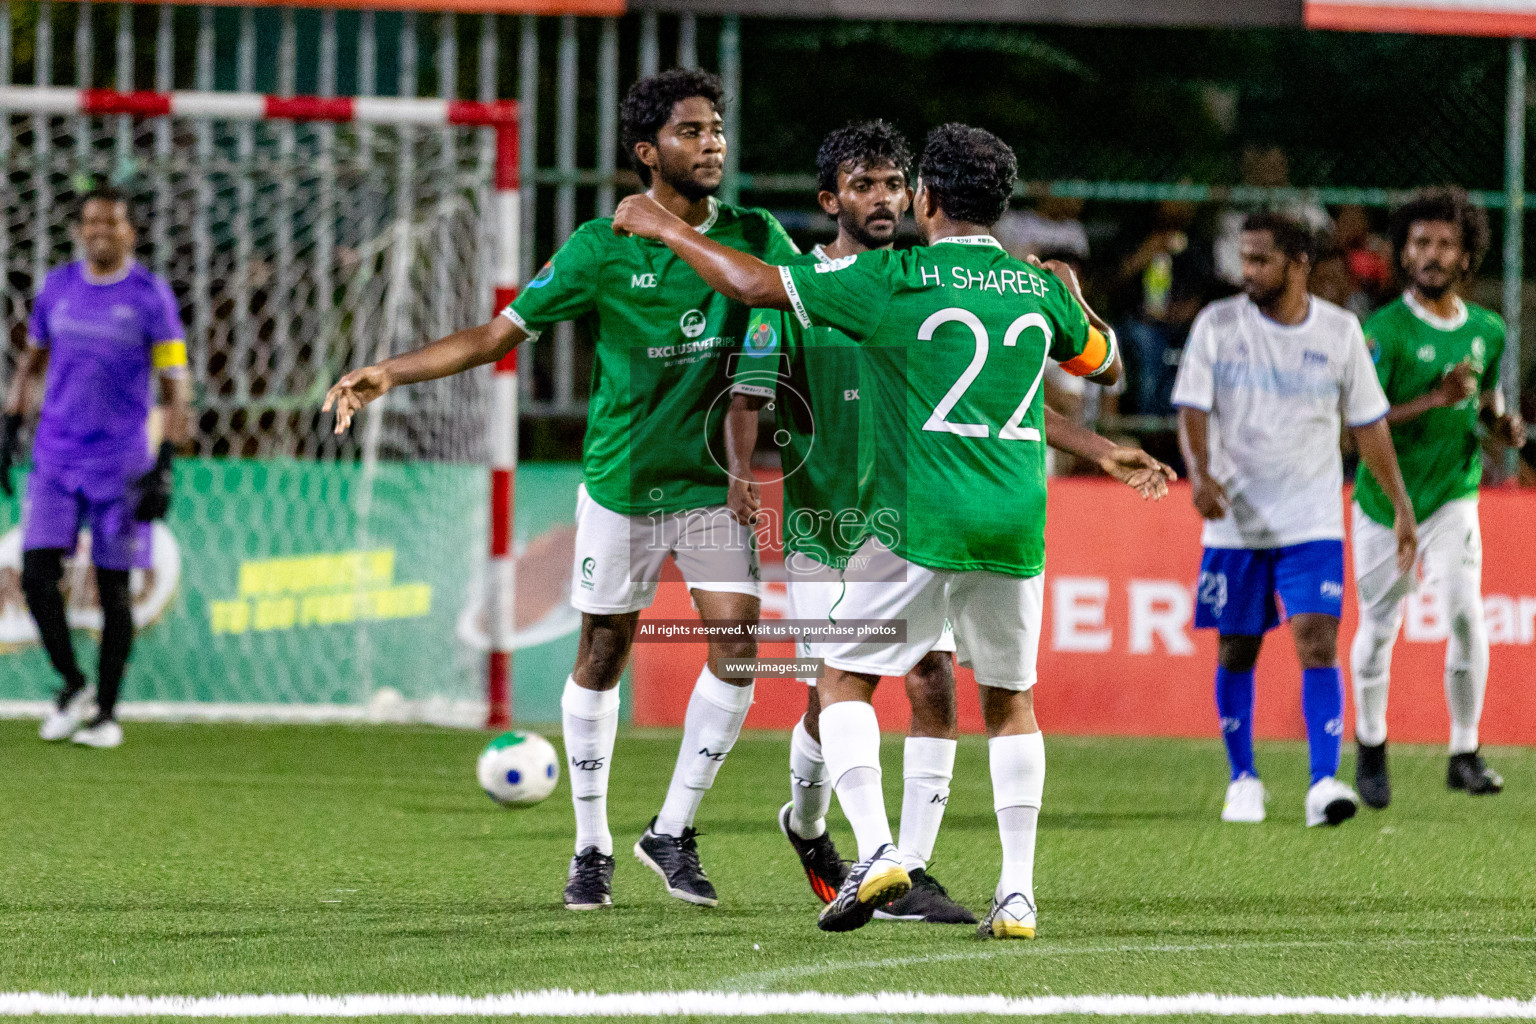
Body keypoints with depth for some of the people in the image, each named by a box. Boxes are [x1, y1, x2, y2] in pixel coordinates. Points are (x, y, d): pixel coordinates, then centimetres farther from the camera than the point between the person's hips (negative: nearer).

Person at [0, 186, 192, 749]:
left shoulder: (150, 296, -5)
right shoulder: (57, 287, 6)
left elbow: (175, 387, -5)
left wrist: (164, 470, -12)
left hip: (120, 461, -3)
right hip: (56, 456, 3)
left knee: (113, 587, 1)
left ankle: (106, 709, 10)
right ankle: (72, 685, 10)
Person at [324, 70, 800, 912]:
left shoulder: (755, 238, 1)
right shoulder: (602, 248, -7)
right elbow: (498, 335, -5)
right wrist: (391, 373, -14)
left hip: (716, 480, 2)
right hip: (622, 484, -2)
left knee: (737, 644, -10)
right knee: (602, 656, 4)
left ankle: (672, 833, 5)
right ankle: (591, 848, 17)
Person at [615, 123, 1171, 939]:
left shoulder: (894, 280, -5)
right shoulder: (1040, 288, 8)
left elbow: (754, 284, -2)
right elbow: (1105, 364, 27)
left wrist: (662, 228, 11)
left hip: (919, 520, -4)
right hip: (1015, 524, 4)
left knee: (845, 679, 8)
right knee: (1009, 700, 16)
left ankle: (875, 848, -12)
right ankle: (1018, 892, 8)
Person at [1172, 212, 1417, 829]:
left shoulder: (1339, 331, 1)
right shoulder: (1217, 325, -1)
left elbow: (1368, 425, 8)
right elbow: (1193, 412, -5)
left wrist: (1402, 508, 7)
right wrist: (1200, 474, -25)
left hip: (1313, 523, -1)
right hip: (1235, 521, 1)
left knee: (1318, 645, -13)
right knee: (1236, 652, 6)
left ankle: (1324, 783, -17)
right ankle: (1243, 780, 21)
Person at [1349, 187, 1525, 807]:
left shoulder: (1487, 331, 4)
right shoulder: (1384, 331, -11)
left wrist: (1504, 426, -3)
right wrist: (1435, 400, -25)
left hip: (1453, 495, 2)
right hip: (1385, 498, -2)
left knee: (1465, 612, -17)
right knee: (1378, 628, 8)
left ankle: (1465, 753, -5)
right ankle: (1371, 745, 32)